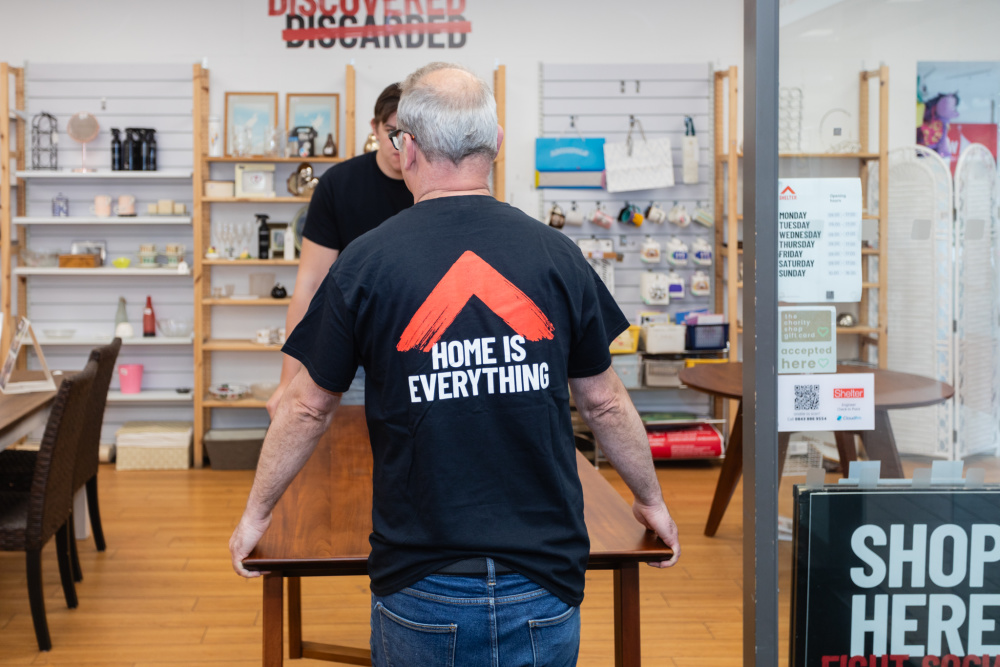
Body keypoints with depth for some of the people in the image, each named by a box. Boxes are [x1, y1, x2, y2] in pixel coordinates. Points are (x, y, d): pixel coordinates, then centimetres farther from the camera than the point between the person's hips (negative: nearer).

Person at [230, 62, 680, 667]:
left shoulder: (366, 263, -7)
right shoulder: (557, 255, -3)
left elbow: (308, 408, 2)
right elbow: (604, 402, 7)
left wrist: (256, 515, 18)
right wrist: (652, 500, 24)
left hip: (422, 593, -1)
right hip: (544, 586, 1)